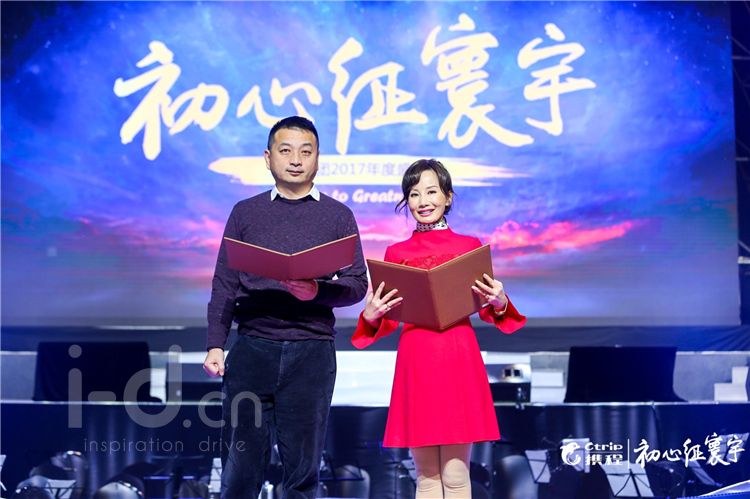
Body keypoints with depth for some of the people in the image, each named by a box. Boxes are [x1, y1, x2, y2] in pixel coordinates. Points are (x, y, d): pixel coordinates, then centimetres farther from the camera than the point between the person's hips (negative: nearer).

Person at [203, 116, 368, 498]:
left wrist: (318, 291, -16)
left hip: (312, 351, 0)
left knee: (303, 466, 2)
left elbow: (357, 285, 4)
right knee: (241, 462, 0)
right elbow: (225, 285, 8)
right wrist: (215, 345, -2)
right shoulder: (245, 213, 12)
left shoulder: (337, 216, 9)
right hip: (252, 348, 1)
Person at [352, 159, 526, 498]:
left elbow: (487, 310, 10)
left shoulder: (469, 247, 6)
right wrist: (370, 316, -10)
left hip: (458, 358, -1)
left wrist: (499, 303, -11)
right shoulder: (396, 253, 9)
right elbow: (388, 321, 11)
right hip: (415, 360, 2)